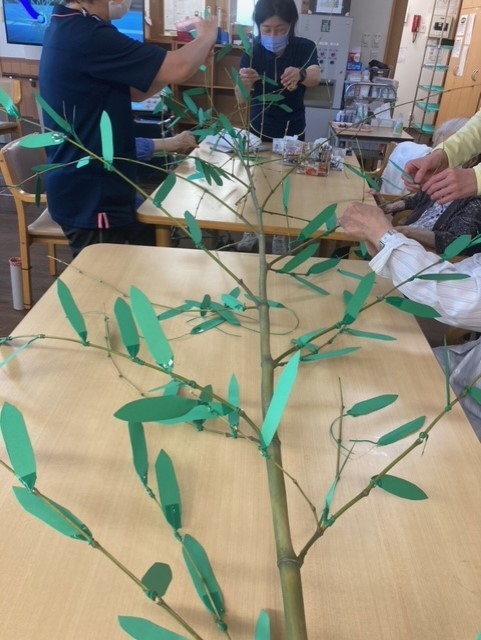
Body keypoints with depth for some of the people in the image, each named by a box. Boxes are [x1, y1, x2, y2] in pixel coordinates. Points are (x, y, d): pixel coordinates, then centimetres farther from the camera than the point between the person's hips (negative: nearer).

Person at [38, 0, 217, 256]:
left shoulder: (68, 29, 11)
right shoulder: (86, 35, -22)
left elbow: (130, 91, 15)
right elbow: (177, 69, -23)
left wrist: (195, 54, 9)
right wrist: (206, 36, -2)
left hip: (92, 189, 10)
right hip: (90, 196, -10)